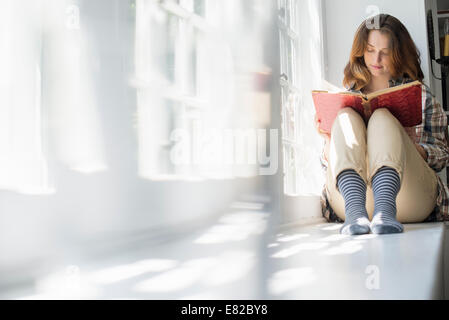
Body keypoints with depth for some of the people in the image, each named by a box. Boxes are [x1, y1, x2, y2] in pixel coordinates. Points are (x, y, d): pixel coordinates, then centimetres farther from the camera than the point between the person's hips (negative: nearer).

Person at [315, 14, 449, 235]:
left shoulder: (420, 95, 20)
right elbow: (329, 165, 20)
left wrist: (404, 147, -7)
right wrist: (328, 141, -3)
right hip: (347, 198, 1)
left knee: (381, 117, -23)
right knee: (346, 116, -20)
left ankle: (385, 210, -50)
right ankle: (355, 211, -46)